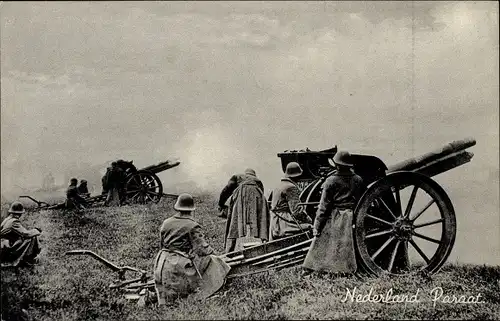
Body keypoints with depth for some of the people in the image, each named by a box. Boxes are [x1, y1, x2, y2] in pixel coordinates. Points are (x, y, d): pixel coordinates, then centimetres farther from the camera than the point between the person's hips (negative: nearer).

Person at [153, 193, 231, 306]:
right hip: (179, 265, -6)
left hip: (161, 264, 6)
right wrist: (211, 251, 10)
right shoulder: (193, 226, -8)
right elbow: (202, 249, -11)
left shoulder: (166, 223, 10)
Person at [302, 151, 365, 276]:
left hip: (333, 219, -3)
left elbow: (324, 206, -8)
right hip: (352, 219, 3)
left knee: (320, 243, 3)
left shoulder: (331, 181, -7)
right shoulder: (358, 180, 5)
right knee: (347, 246, 9)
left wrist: (317, 226, -5)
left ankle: (309, 269, 5)